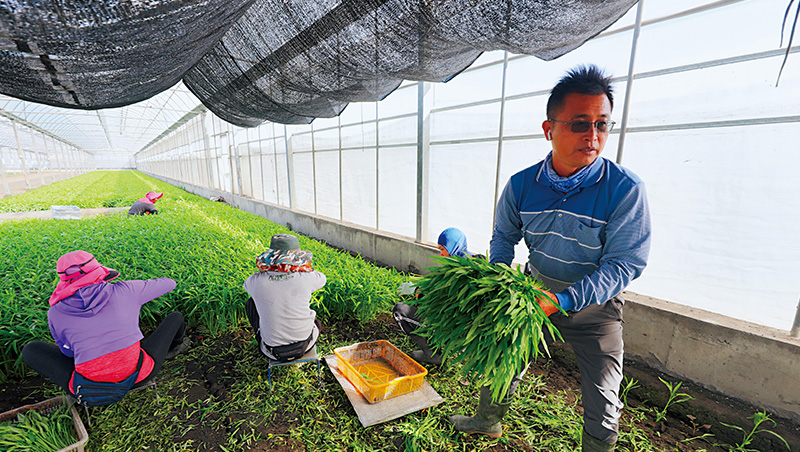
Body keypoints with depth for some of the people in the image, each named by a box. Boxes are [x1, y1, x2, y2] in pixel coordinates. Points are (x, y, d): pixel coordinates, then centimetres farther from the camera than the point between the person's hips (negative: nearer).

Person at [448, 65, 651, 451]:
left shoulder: (626, 189, -22)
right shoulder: (521, 184, -14)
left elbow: (625, 263, -20)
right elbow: (503, 236, 2)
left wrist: (564, 300, -31)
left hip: (593, 304, -2)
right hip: (535, 290, 3)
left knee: (602, 405, 7)